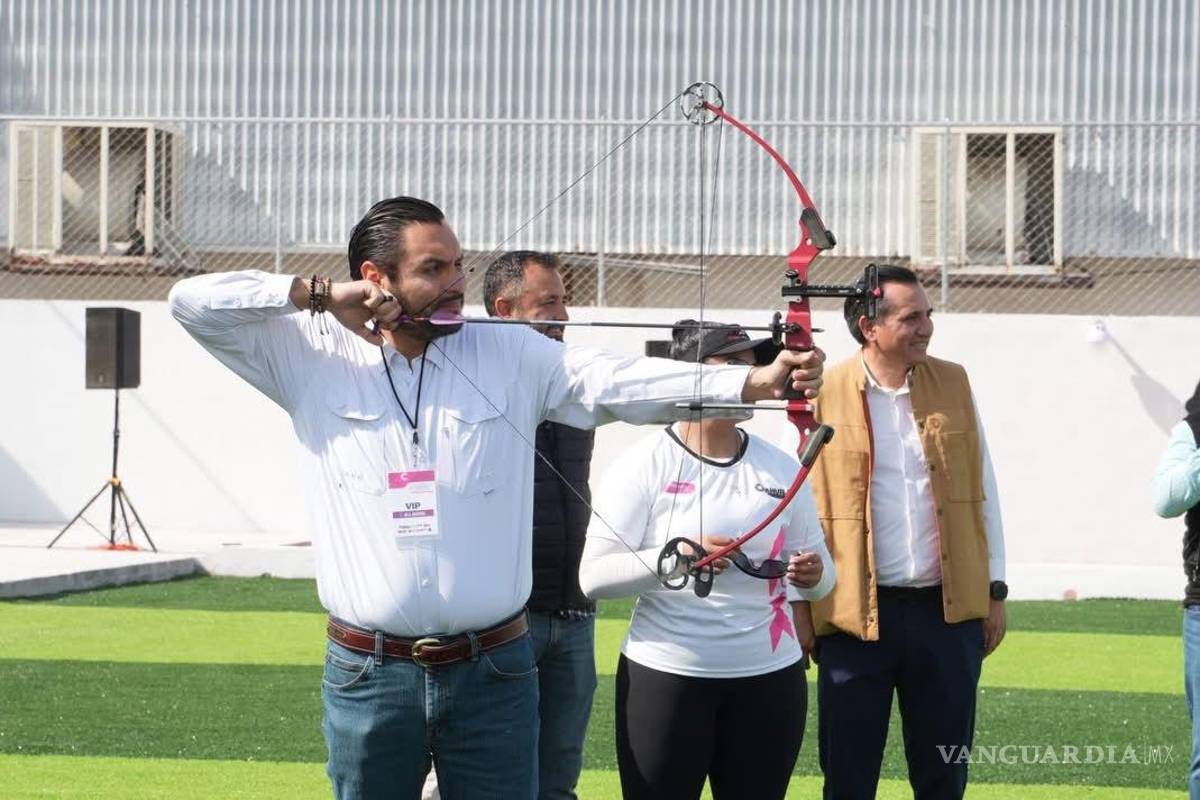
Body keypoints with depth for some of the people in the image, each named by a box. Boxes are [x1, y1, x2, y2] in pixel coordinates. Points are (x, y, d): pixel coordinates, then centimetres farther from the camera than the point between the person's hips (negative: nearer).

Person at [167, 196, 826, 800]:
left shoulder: (511, 356, 4)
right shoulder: (313, 357, 3)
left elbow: (620, 381, -6)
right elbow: (192, 302, 1)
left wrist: (754, 382, -20)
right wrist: (317, 295, -9)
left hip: (493, 675, 1)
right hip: (368, 677, -1)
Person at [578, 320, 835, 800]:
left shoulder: (781, 468, 8)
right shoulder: (645, 465, -6)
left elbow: (820, 576, 12)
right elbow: (593, 575, -11)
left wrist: (812, 575, -11)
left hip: (770, 679, 4)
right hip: (664, 679, -4)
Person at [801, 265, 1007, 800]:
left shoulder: (953, 383, 5)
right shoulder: (823, 395, -6)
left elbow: (981, 491, 11)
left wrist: (995, 590, 10)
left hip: (949, 610, 3)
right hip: (856, 614, -3)